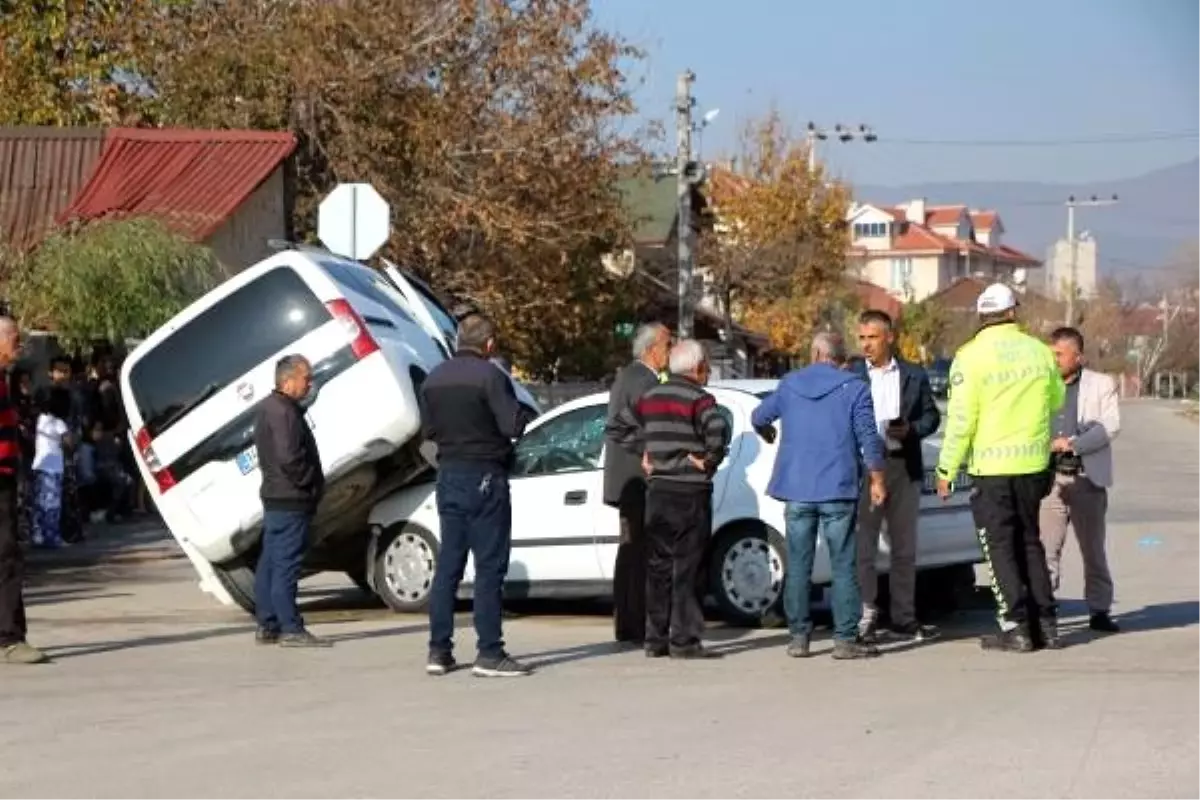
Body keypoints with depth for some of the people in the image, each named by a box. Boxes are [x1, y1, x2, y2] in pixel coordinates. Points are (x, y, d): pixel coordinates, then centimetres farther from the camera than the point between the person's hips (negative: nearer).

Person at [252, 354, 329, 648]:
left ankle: (267, 626, 16)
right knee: (287, 563, -9)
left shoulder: (268, 407, 17)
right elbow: (289, 458, -25)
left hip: (275, 497, 11)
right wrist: (311, 484, -12)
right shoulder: (284, 412, -17)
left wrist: (312, 484, 19)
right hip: (291, 500, -11)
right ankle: (291, 629, -9)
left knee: (270, 563, 11)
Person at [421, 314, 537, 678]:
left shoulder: (435, 378, 8)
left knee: (448, 565, 11)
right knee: (490, 566, -4)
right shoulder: (489, 375, -14)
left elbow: (428, 429, 14)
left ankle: (439, 651, 11)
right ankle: (489, 653, -5)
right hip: (485, 476, -7)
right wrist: (527, 415, 1)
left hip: (448, 475, 7)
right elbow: (513, 425, -19)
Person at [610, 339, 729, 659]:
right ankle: (684, 640, -4)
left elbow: (619, 427, 16)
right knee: (687, 568, -3)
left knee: (658, 565, 11)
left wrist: (644, 452, 12)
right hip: (690, 492, -6)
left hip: (657, 492, 6)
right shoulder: (699, 399, -11)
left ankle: (656, 638, 14)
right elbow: (718, 431, -28)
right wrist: (709, 460, -12)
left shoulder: (651, 397, 11)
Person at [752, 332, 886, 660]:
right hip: (838, 488, -3)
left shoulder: (790, 384, 8)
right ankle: (845, 638, -4)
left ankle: (799, 636, 8)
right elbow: (868, 438, -7)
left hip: (797, 489, 3)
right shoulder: (854, 388, -2)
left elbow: (759, 417, 21)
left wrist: (768, 435, 43)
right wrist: (878, 479, 2)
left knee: (798, 565, 8)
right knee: (843, 565, 0)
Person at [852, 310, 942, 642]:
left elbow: (931, 415, 9)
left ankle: (903, 618, 13)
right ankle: (865, 615, -1)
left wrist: (910, 430, -9)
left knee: (904, 547, 7)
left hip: (904, 466, 3)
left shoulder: (914, 376, 10)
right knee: (863, 546, -4)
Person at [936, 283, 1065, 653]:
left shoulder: (971, 356, -11)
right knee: (1029, 542, 16)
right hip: (1033, 464, 5)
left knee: (1000, 546, 3)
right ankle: (1045, 624, 16)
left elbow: (961, 419, -13)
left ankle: (1016, 628, -1)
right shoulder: (1038, 350, 3)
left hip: (991, 467, -5)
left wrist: (946, 470, -5)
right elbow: (1056, 400, 18)